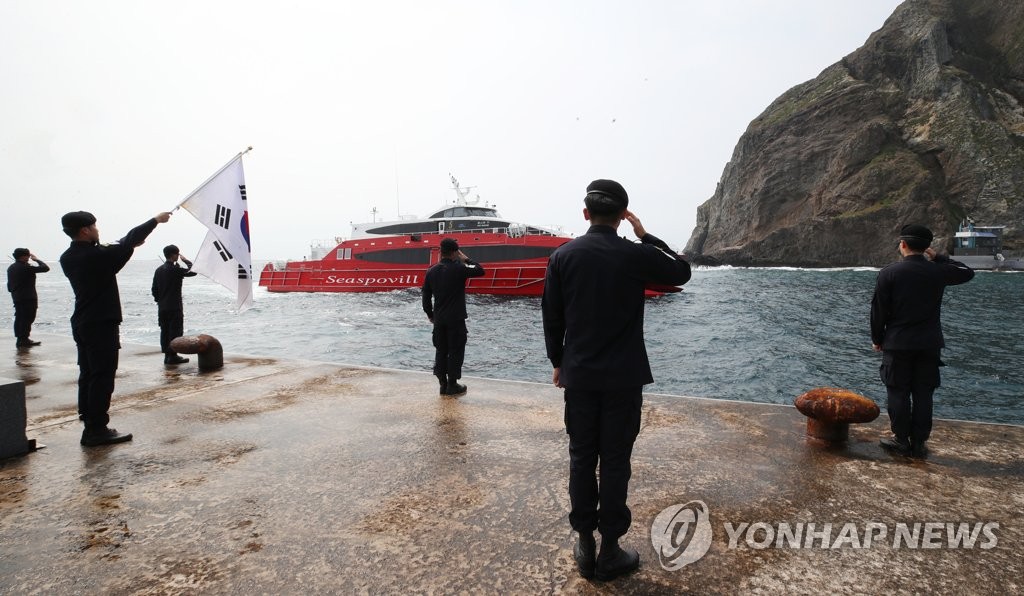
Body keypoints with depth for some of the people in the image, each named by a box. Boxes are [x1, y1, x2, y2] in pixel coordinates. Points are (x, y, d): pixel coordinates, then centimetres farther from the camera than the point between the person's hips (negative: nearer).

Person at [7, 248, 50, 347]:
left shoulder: (11, 268, 13)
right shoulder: (26, 267, -16)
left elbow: (9, 284, 19)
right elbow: (45, 268, -16)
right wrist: (37, 259, -2)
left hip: (16, 297, 9)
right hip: (28, 298, -9)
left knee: (19, 318, 14)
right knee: (27, 319, -5)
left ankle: (20, 339, 19)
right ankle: (24, 340, -4)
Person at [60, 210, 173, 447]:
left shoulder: (68, 258, 6)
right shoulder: (97, 256, -19)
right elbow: (128, 243, -9)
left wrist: (129, 243, 25)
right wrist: (156, 220, 2)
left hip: (81, 323, 9)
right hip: (102, 324, -9)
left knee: (88, 375, 13)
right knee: (102, 377, -4)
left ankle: (90, 426, 20)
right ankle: (97, 430, 0)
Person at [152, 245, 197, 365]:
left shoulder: (158, 270, 10)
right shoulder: (175, 269, -14)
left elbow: (154, 289, 13)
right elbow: (193, 271, -9)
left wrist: (159, 300, 21)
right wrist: (185, 260, 3)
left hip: (162, 307, 8)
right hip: (174, 307, -8)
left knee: (165, 331, 11)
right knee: (176, 331, -1)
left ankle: (167, 355, 16)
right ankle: (172, 356, -1)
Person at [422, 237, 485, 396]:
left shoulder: (431, 271, 4)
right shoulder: (458, 269, -13)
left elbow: (426, 297, 8)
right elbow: (480, 271, -2)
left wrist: (430, 315, 19)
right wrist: (466, 259, 7)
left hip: (439, 319, 5)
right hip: (456, 319, -5)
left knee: (441, 351, 12)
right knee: (455, 352, 4)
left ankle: (443, 384, 18)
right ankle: (452, 386, 9)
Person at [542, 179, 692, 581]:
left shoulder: (562, 256, -3)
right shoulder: (636, 255, -9)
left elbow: (551, 317, 1)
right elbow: (682, 272, 10)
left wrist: (558, 362, 14)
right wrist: (646, 236, 12)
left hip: (579, 374, 2)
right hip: (624, 376, -2)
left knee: (581, 459, 12)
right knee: (615, 462, 7)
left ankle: (585, 546, 23)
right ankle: (609, 551, 18)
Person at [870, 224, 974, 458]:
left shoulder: (888, 272, -9)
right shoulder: (938, 271, -1)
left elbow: (878, 310, -7)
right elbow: (968, 272, 21)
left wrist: (877, 339, 4)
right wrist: (939, 258, 18)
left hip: (898, 344, -3)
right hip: (929, 344, 3)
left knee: (898, 392, 6)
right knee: (923, 394, 8)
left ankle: (901, 440, 12)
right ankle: (918, 443, 14)